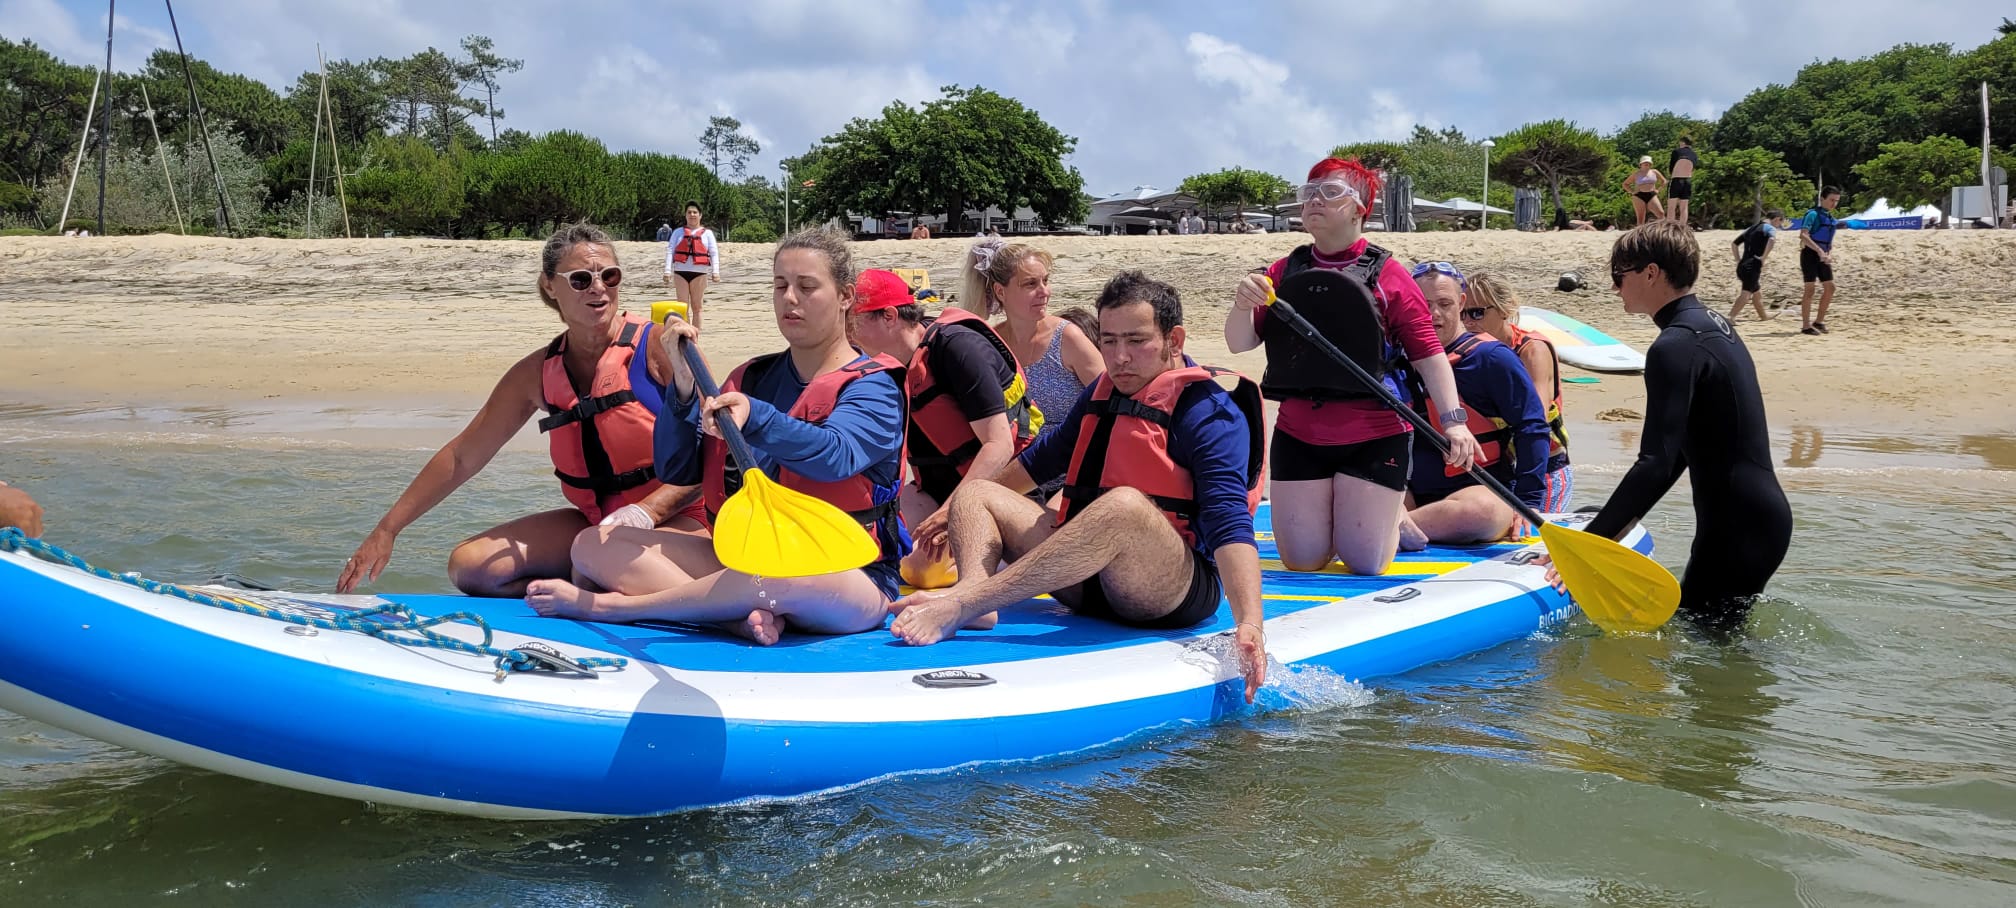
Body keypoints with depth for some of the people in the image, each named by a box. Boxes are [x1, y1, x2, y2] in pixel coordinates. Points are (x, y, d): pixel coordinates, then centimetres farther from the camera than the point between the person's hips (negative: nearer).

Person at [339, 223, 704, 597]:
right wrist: (386, 531, 9)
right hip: (592, 521, 5)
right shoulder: (538, 373, 4)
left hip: (674, 519, -5)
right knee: (468, 565, -8)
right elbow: (460, 457, 10)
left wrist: (647, 510, -26)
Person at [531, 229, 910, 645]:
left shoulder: (873, 387, -1)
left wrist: (754, 416, -40)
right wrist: (684, 386, -8)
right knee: (597, 545, -8)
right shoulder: (751, 379, 16)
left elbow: (835, 456, -25)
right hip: (743, 556, 6)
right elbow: (677, 470, 7)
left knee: (785, 575, -43)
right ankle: (746, 615, -30)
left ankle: (605, 606, -24)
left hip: (850, 579, -6)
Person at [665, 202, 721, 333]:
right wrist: (667, 270, -8)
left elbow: (714, 253, 3)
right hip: (680, 272, 1)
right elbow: (670, 251, 4)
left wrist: (715, 271, -10)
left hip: (699, 273, 0)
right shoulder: (678, 232, 13)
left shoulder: (707, 233, 11)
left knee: (696, 307, 4)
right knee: (683, 307, -1)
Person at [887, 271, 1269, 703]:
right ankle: (974, 591, -29)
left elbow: (1229, 522, -23)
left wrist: (1249, 623, -37)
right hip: (1089, 581, 8)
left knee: (1126, 506, -39)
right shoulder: (1104, 392, 15)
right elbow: (1044, 457, 32)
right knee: (974, 494, 6)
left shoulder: (1210, 411, -9)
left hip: (1176, 589, -8)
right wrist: (955, 515, 37)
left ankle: (959, 604, -42)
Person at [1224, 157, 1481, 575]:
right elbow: (1240, 343, 1)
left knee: (1364, 563, 0)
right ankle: (1326, 515, 38)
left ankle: (1394, 514, 33)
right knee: (1302, 561, 5)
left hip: (1374, 440, -3)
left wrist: (1453, 419, -18)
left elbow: (1428, 353, -6)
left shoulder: (1387, 276, -6)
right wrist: (1243, 306, -21)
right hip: (1298, 437, 3)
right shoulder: (1284, 273, 5)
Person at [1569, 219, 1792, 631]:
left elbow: (1656, 463, -26)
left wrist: (1587, 542, -26)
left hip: (1737, 527, -10)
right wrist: (1626, 518, 21)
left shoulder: (1676, 347, -18)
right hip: (1763, 516, 10)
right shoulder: (1713, 325, 14)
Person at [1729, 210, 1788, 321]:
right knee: (1746, 293, -15)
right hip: (1753, 267, -9)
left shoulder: (1751, 228, 21)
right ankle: (1730, 317, -29)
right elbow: (1772, 239, -27)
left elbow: (1734, 243, 23)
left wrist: (1739, 261, 20)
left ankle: (1763, 316, 41)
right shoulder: (1770, 228, -3)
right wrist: (1763, 258, -20)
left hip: (1742, 266, 9)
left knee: (1757, 292, 25)